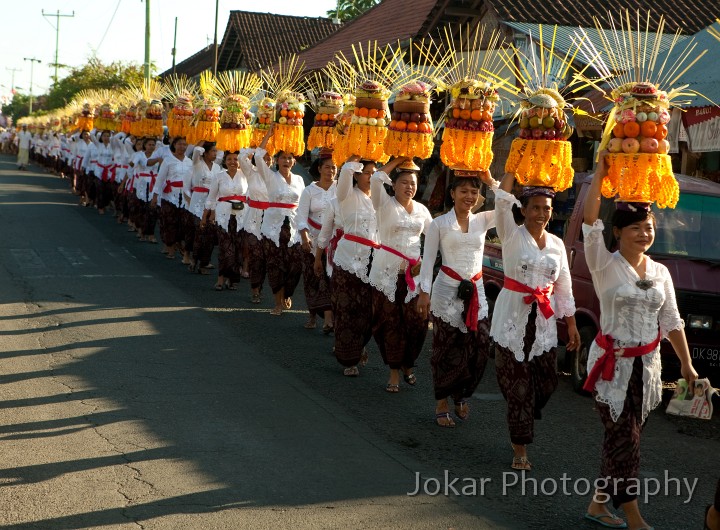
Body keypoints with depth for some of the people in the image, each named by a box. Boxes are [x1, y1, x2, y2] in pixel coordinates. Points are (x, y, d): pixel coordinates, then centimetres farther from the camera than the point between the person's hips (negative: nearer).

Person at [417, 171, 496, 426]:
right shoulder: (439, 224, -1)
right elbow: (428, 259, -1)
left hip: (475, 291, 3)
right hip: (448, 290, -3)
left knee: (478, 348, 1)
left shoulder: (482, 221, 7)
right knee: (447, 349, 1)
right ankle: (442, 404, 13)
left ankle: (461, 396, 24)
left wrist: (491, 181, -10)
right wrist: (424, 292, -6)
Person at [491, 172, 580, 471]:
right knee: (517, 383, -2)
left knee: (546, 381, 4)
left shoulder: (557, 244, 10)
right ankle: (520, 448, 5)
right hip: (513, 317, -4)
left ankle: (520, 427, 31)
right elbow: (502, 199, -18)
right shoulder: (512, 235, -2)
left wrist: (571, 324, 13)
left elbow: (564, 287, 14)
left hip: (544, 320, 4)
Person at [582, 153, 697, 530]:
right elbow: (590, 222, -22)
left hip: (647, 366, 5)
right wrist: (600, 174, -24)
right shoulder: (605, 265, -8)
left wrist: (686, 364, 12)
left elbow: (671, 321, 12)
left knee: (623, 441, 10)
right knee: (624, 441, -5)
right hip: (612, 364, -5)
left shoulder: (660, 272, 7)